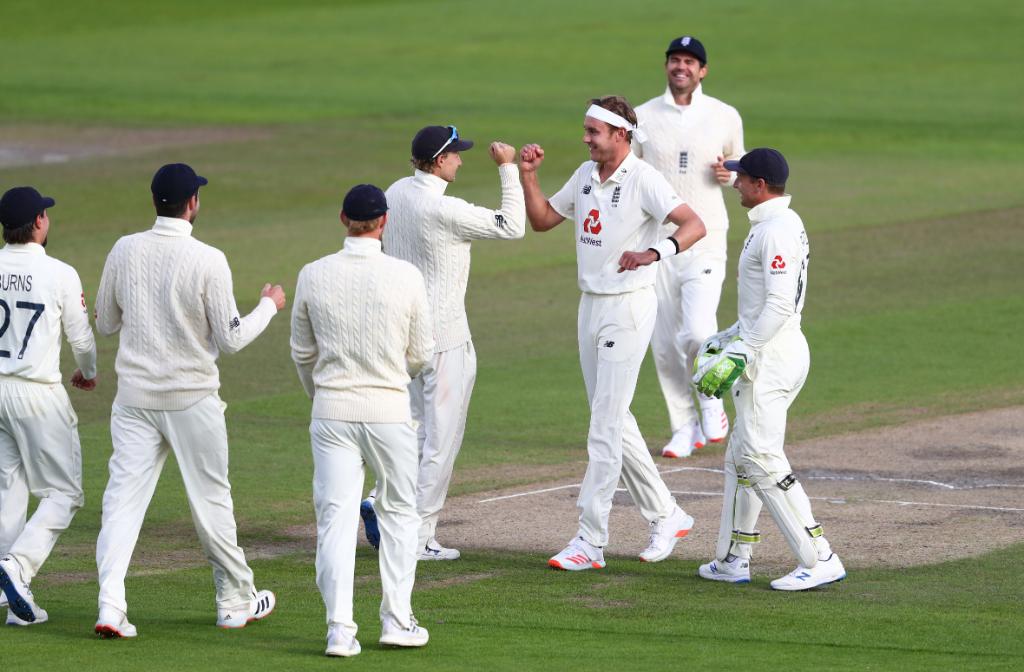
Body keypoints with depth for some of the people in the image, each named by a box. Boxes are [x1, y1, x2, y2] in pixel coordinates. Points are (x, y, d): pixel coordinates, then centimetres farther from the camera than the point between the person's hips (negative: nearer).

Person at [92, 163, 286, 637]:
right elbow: (229, 339, -9)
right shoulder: (208, 261, -14)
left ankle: (111, 606, -13)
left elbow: (105, 323, 10)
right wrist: (268, 306, 7)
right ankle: (235, 601, 23)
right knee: (211, 498, 11)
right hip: (191, 398, -3)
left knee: (123, 496, 1)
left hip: (134, 397, 3)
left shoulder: (124, 251, -2)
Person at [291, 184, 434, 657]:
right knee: (398, 511, 15)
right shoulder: (405, 276, -8)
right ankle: (397, 620, 13)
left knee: (335, 517, 3)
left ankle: (340, 629, -4)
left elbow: (302, 352, 8)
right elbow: (422, 353, 2)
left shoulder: (313, 276, -3)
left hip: (331, 410, 1)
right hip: (388, 409, -1)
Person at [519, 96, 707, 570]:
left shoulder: (643, 180, -15)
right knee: (613, 422, 13)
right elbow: (542, 220, 19)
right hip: (591, 305, 9)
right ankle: (666, 517, 24)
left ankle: (590, 541, -8)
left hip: (629, 308, -9)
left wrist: (653, 254, -41)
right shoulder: (586, 175, 9)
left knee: (606, 424, -9)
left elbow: (694, 225, -26)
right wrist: (527, 176, 3)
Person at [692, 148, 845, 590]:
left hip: (771, 356, -11)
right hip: (771, 352, 11)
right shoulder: (784, 224, 16)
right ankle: (732, 560, 22)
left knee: (762, 459, -12)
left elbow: (779, 304, -25)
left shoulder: (776, 230, -17)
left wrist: (741, 352, -25)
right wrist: (729, 338, 25)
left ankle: (820, 560, -15)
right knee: (741, 456, 16)